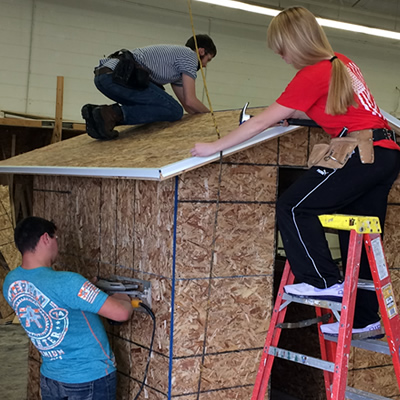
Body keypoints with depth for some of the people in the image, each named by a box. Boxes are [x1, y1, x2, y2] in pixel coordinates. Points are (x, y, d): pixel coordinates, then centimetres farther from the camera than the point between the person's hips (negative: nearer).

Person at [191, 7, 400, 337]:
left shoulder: (312, 75, -11)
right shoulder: (342, 63, 14)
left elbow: (262, 123, -9)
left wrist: (213, 147, -3)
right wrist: (287, 114, 18)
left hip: (363, 155, -9)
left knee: (293, 208, -7)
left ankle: (325, 282, -4)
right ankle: (364, 318, 20)